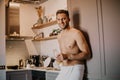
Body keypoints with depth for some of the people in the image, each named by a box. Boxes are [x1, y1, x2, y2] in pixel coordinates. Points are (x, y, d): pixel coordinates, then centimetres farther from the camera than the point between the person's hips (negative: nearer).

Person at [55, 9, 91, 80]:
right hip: (63, 69, 6)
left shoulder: (76, 33, -11)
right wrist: (60, 58, 0)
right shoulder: (59, 36, 11)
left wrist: (68, 56, -24)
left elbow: (87, 54, -14)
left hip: (75, 68, -6)